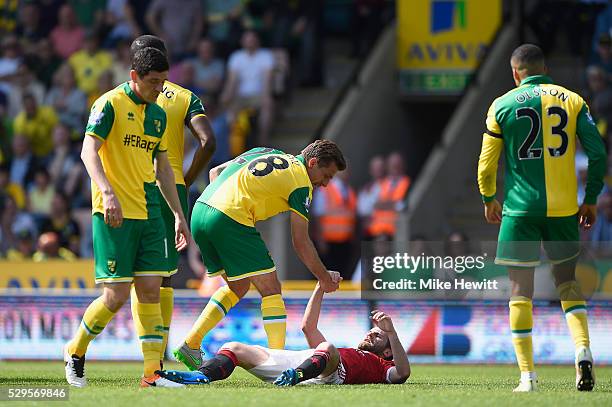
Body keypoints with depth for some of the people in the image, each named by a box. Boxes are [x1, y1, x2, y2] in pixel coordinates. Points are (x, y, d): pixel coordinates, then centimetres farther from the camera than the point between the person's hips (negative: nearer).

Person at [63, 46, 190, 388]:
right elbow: (89, 151, -18)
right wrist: (107, 193, -32)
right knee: (116, 294, -7)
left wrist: (178, 214, 22)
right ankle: (75, 353, 15)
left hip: (149, 213, 7)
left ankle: (153, 373, -1)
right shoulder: (110, 104, -7)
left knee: (151, 291, -1)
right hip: (114, 214, -7)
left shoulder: (158, 114, 16)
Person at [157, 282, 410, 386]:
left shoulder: (379, 365, 29)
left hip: (326, 375, -6)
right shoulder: (342, 351, 46)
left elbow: (401, 373, 7)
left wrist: (391, 332, 3)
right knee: (232, 348, -10)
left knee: (326, 349, -41)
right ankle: (202, 376, -39)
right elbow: (308, 326, 48)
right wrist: (321, 287, 42)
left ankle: (295, 376, -68)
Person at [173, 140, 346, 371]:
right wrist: (325, 279, 9)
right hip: (230, 220, -8)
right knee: (270, 288, -2)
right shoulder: (301, 182, 1)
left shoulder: (265, 153, 24)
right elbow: (300, 241, 1)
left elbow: (215, 172, 26)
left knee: (238, 287, 23)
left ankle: (190, 345, 20)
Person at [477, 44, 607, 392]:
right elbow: (598, 152, 0)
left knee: (521, 288, 3)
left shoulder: (503, 105, 1)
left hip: (521, 207, -2)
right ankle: (583, 350, -5)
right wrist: (591, 199, 11)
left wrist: (489, 200, 21)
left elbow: (487, 163, 4)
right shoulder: (572, 101, 5)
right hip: (564, 207, 2)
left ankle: (528, 374, -2)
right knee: (567, 281, 17)